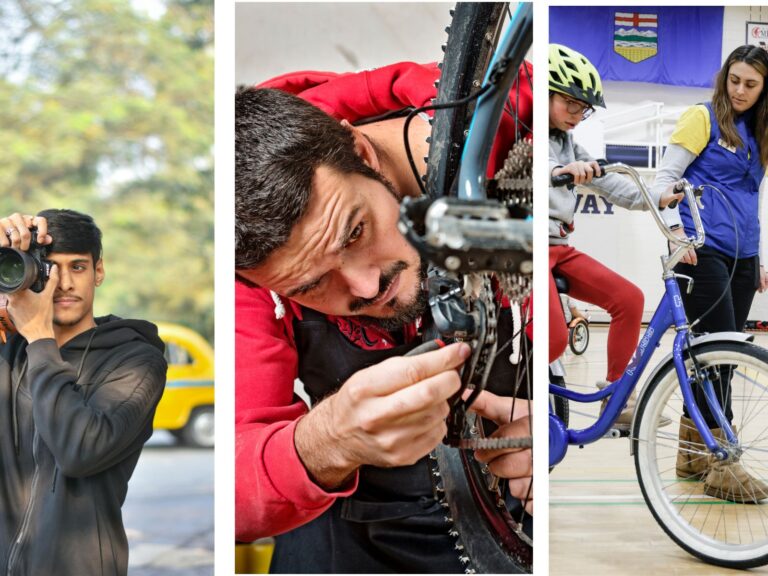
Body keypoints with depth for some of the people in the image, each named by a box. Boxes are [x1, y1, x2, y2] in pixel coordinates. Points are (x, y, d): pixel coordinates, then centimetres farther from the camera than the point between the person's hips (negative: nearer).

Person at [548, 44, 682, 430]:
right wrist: (560, 171, -46)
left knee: (628, 299, -4)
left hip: (560, 249, 8)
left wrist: (658, 199, -5)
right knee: (554, 339, -22)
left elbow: (606, 183, 10)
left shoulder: (568, 145, 17)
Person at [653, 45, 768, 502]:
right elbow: (665, 178, -6)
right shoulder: (703, 118, 0)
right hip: (702, 251, -6)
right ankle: (721, 465, -7)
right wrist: (676, 228, -20)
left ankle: (693, 453, 18)